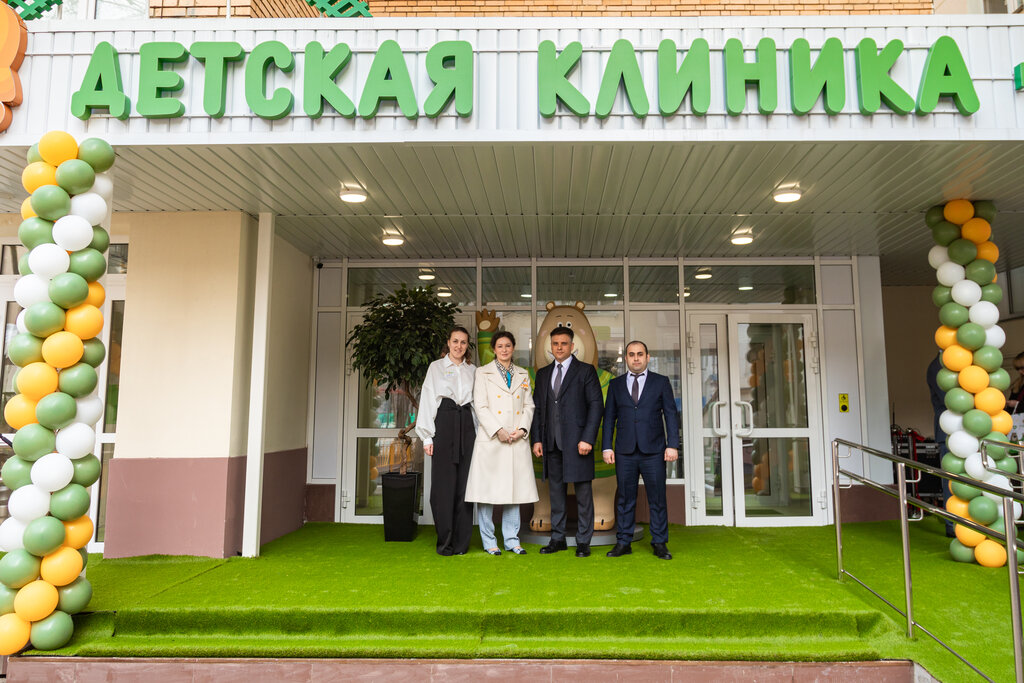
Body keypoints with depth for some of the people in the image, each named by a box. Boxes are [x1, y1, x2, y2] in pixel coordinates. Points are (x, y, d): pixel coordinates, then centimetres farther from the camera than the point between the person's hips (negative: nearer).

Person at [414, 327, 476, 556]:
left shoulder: (472, 370, 15)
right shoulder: (436, 367, 8)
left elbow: (478, 402, 13)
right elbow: (427, 400, 3)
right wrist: (427, 436, -3)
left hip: (467, 426, 2)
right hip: (444, 423, -2)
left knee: (464, 483, 1)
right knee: (443, 483, -3)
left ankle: (461, 542, 9)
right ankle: (445, 541, 6)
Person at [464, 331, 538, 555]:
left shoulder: (523, 375, 15)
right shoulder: (483, 373, 3)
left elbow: (529, 406, 11)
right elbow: (480, 406, -5)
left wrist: (522, 429, -5)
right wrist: (498, 430, -13)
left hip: (517, 442, 4)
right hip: (490, 440, -3)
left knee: (514, 488, 7)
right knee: (487, 490, -1)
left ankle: (511, 539, 17)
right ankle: (489, 541, 10)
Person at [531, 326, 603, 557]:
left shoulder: (586, 371, 1)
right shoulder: (543, 374, 14)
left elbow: (596, 405, -5)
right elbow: (537, 407, 15)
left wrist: (588, 439, -13)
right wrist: (536, 439, 6)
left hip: (577, 442, -4)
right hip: (551, 442, 4)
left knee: (583, 493, 1)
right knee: (556, 492, 10)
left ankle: (583, 542, 10)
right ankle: (557, 538, 20)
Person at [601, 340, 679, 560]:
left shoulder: (661, 382, 7)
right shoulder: (616, 384, 11)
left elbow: (671, 415, 4)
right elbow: (609, 417, 10)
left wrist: (672, 445, -5)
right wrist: (607, 447, 2)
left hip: (653, 451, -1)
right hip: (625, 451, 1)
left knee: (657, 498, 2)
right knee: (625, 499, 5)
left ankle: (659, 544, 12)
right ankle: (623, 542, 14)